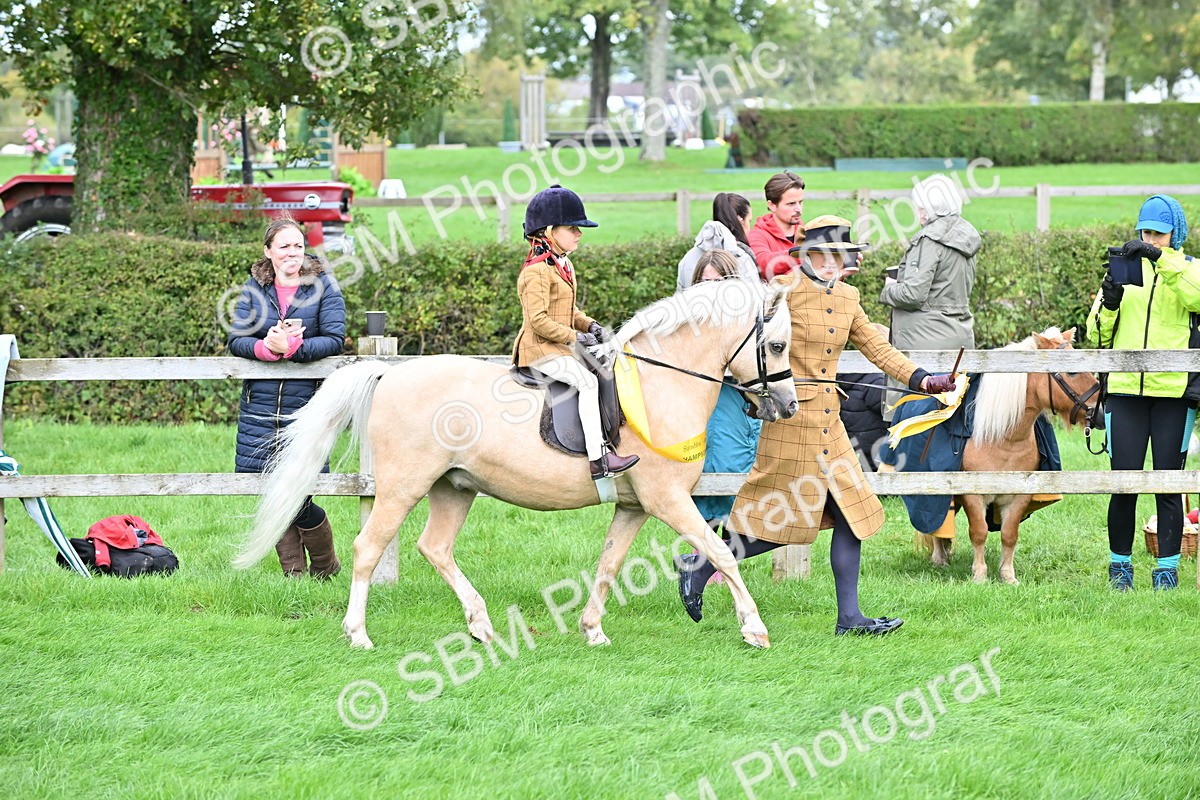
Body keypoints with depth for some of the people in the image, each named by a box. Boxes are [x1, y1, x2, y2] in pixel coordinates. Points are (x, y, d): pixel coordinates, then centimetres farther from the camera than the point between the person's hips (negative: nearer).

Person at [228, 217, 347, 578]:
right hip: (259, 407, 3)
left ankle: (325, 563, 18)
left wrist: (293, 347, -23)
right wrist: (266, 347, -22)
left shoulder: (323, 285, 0)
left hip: (307, 405, -3)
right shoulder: (255, 288, 7)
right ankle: (294, 572, 17)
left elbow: (335, 339, -9)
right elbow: (235, 339, -1)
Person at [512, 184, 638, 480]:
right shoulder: (537, 271, -17)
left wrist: (590, 326, 5)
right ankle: (598, 458, -31)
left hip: (560, 347, 11)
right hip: (540, 350, -11)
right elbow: (538, 320, -23)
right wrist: (576, 337, -20)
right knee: (587, 380, -25)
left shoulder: (563, 265, 16)